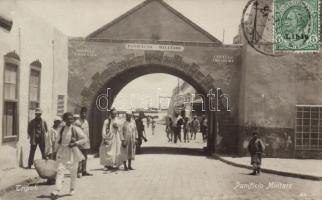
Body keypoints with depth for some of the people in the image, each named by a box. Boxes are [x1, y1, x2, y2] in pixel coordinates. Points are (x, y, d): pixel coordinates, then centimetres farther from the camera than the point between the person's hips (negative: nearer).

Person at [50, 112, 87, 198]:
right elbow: (58, 141, 16)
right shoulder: (62, 129, 6)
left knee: (73, 172, 8)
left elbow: (84, 139, -4)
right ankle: (56, 191, -15)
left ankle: (72, 189, 27)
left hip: (73, 152, -2)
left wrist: (75, 143, -16)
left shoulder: (76, 129, -5)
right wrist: (57, 150, 12)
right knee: (60, 170, -10)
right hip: (62, 153, 2)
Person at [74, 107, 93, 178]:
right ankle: (79, 171, -2)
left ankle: (84, 171, 19)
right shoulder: (77, 122, -9)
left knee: (85, 157, 11)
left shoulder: (86, 121, 14)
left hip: (86, 143, 7)